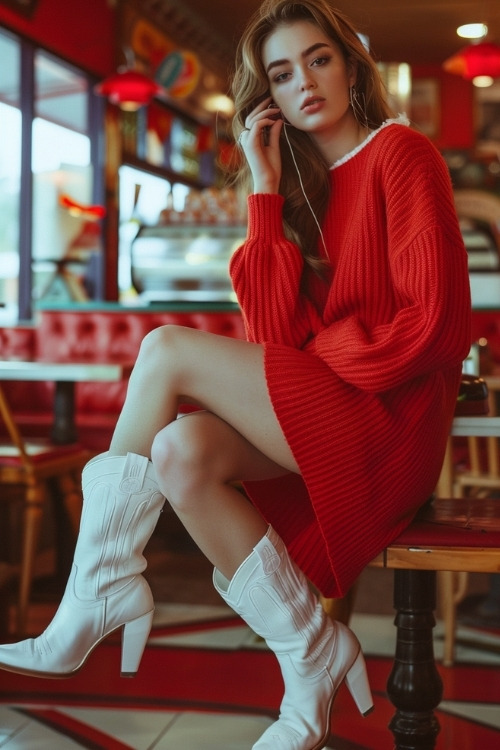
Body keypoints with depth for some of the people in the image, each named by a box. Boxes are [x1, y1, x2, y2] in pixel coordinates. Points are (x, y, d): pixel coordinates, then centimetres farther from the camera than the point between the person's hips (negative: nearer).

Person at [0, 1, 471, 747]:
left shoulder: (401, 153, -4)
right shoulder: (307, 182, 15)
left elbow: (432, 323, -13)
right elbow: (275, 336, 0)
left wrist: (317, 357, -7)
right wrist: (266, 193, -1)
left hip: (392, 415, -7)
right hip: (317, 413, 7)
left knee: (167, 350, -18)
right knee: (180, 453, -19)